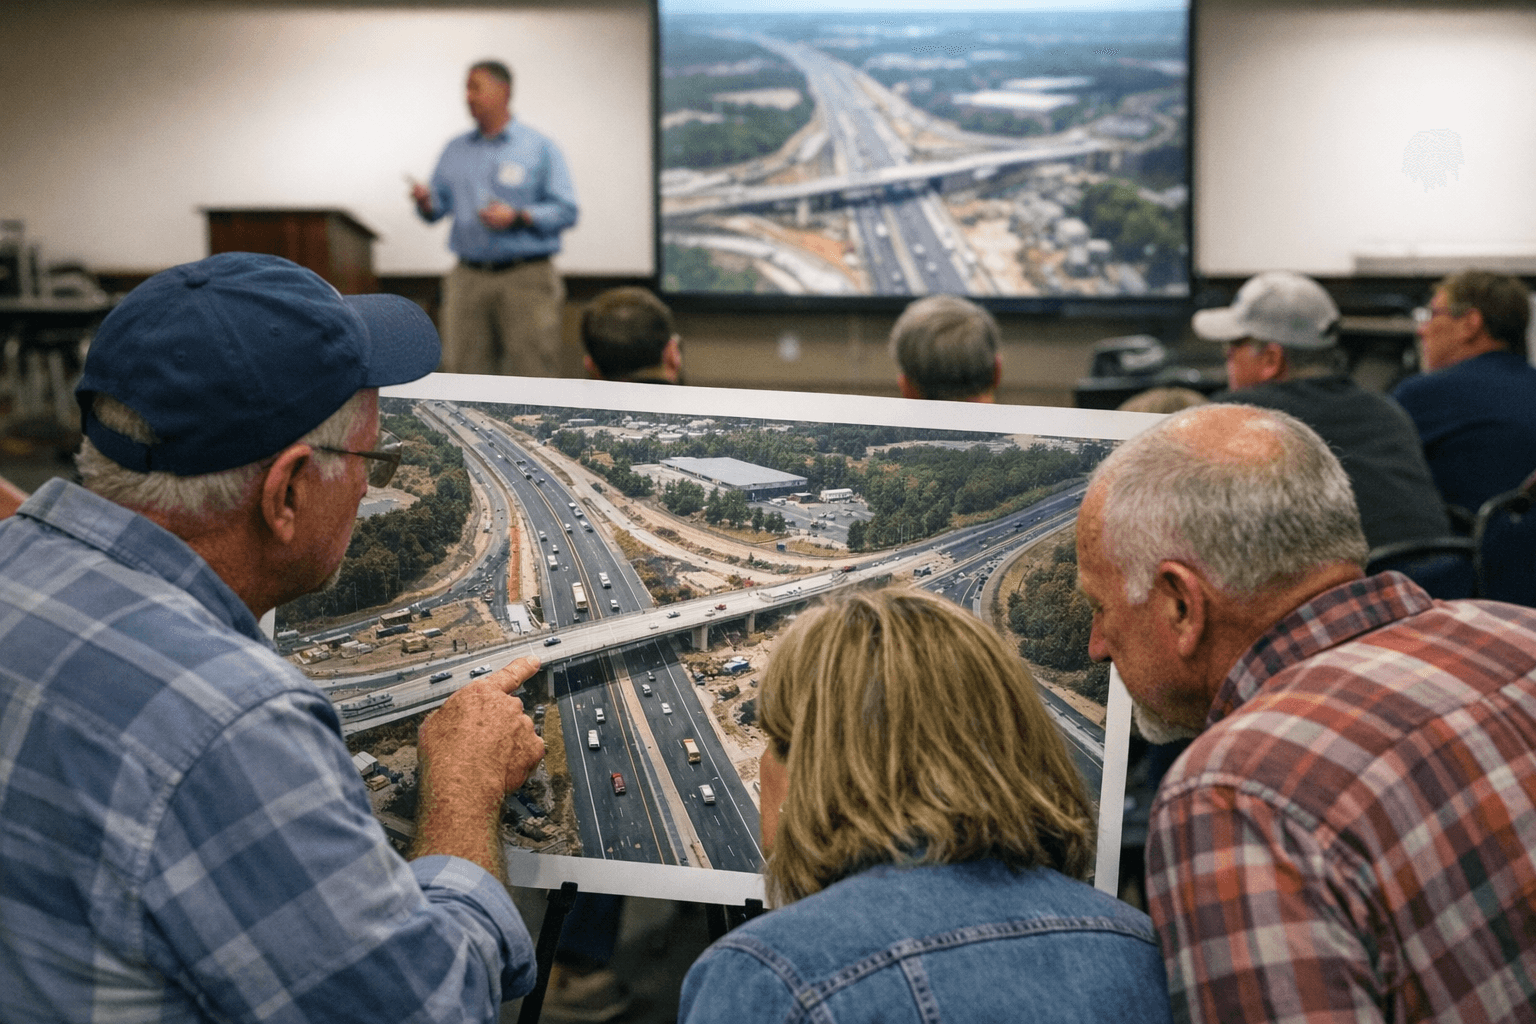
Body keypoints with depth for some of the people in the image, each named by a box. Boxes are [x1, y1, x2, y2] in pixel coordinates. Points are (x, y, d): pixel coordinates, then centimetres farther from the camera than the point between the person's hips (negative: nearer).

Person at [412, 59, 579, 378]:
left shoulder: (540, 148, 3)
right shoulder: (455, 151, 17)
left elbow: (566, 211, -4)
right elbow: (438, 206, 17)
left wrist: (517, 217, -16)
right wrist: (425, 202, -6)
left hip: (526, 277, -4)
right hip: (469, 277, 4)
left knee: (534, 371, -6)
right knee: (464, 371, 1)